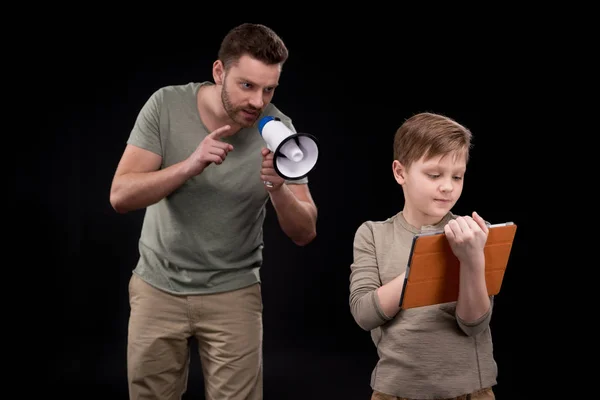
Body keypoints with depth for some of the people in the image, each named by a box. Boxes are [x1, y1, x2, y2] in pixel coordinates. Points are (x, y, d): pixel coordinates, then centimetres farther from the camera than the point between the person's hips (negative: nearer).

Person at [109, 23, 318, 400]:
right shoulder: (166, 105, -13)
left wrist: (279, 189, -32)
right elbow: (121, 196, -19)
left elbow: (305, 234, -11)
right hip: (158, 285, 1)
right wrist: (190, 166, -34)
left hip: (233, 293, -1)